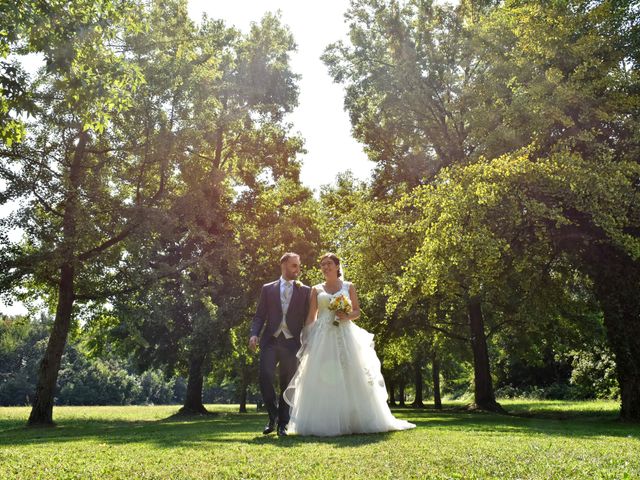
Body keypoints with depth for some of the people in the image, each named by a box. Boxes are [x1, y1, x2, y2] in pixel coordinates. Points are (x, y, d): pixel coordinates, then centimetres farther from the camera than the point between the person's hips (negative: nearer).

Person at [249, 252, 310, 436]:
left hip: (292, 343, 0)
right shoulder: (268, 289, 11)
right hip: (270, 340, 0)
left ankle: (282, 424, 16)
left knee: (288, 383, 2)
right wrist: (254, 334, -9)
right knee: (265, 377, -13)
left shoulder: (305, 291, 10)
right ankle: (273, 415, 11)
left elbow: (308, 318, 9)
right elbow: (259, 316, 8)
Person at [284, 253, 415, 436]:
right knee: (322, 379, -5)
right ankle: (324, 423, 1)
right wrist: (306, 339, 0)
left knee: (349, 376, -3)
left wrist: (346, 315, -11)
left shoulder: (349, 287, 10)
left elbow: (357, 312, 10)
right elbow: (311, 316, 8)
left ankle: (351, 420, 7)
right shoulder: (316, 289, 12)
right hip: (322, 338, 1)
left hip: (344, 336, 0)